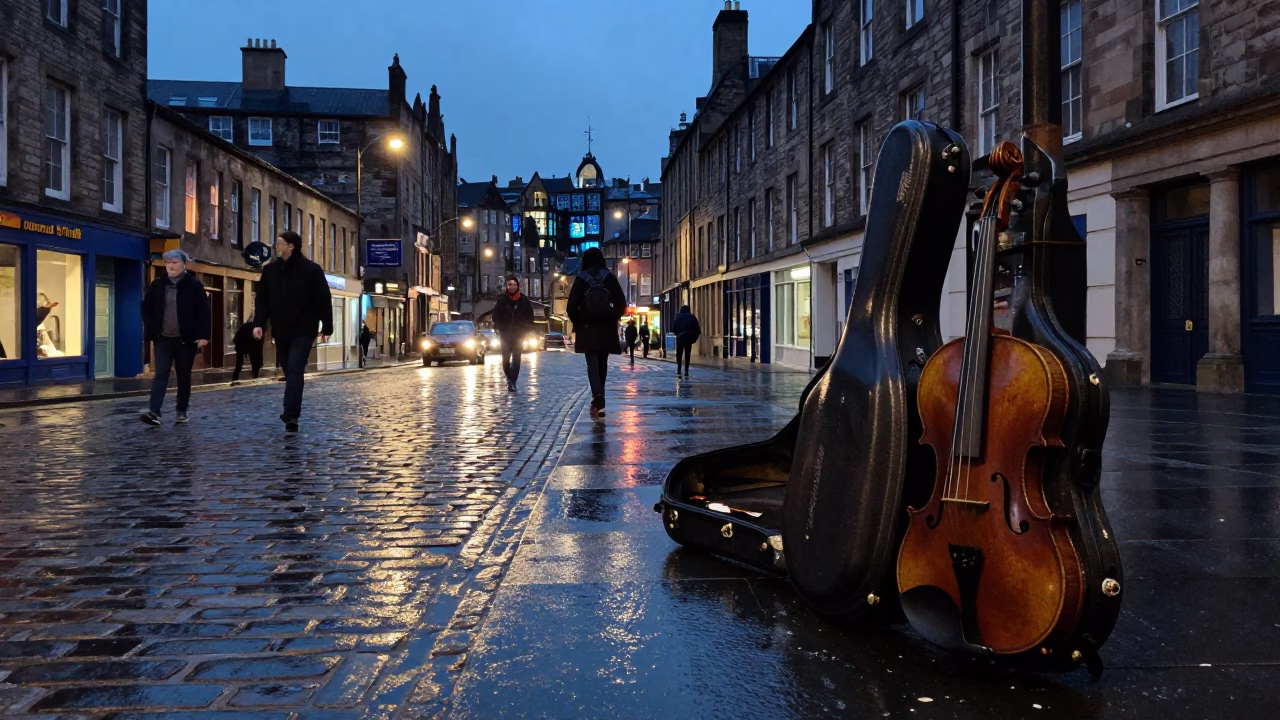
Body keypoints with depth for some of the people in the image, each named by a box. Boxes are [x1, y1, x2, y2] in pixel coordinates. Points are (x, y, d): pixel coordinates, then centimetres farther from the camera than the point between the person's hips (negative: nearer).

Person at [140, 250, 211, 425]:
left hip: (186, 340, -2)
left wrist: (203, 336, -14)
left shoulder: (194, 285, -4)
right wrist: (150, 332, 3)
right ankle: (154, 411, -15)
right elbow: (146, 309, 12)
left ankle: (182, 411, 19)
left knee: (184, 377, 8)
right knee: (160, 375, -7)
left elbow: (204, 312, -7)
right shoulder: (157, 285, 5)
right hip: (163, 339, 2)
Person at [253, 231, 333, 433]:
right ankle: (292, 415, 23)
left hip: (303, 331, -5)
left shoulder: (311, 270, -7)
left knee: (295, 371, -14)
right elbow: (262, 299, 7)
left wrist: (326, 327, -4)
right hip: (281, 332, 5)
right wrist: (260, 323, -5)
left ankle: (290, 415, -19)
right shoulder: (270, 270, 6)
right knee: (290, 373, 12)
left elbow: (324, 300, -4)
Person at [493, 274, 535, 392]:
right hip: (505, 335, 0)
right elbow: (496, 317, 2)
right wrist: (499, 330, -6)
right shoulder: (501, 300, -3)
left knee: (516, 359, -5)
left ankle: (512, 382, -2)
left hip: (519, 335, 0)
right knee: (505, 359, 2)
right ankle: (510, 378, 26)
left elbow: (530, 317, 4)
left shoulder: (524, 301, -2)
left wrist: (527, 331, -2)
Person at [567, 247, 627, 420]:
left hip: (587, 328, -2)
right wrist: (614, 319, 12)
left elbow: (571, 306, -7)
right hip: (607, 328, 2)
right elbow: (621, 303, -3)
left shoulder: (581, 279, -3)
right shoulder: (609, 277, 0)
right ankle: (598, 397, 22)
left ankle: (598, 396, -25)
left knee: (592, 364, -5)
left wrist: (576, 322, 9)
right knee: (602, 363, 14)